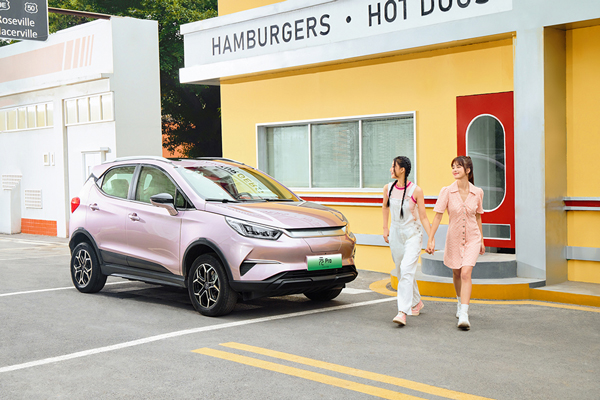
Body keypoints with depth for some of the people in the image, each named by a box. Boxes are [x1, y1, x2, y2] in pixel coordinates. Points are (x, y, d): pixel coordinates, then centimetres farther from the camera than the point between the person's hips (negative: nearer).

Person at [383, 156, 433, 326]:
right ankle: (416, 302, 36)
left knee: (407, 271, -19)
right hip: (395, 235, 5)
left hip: (412, 235, -5)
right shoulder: (388, 188, 0)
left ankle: (403, 312, -25)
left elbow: (423, 217, -7)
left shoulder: (416, 190, -12)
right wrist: (385, 228, 18)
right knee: (401, 273, 13)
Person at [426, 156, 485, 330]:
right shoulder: (447, 191, -9)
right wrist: (431, 239, -12)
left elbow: (478, 217, 9)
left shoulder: (477, 192, -4)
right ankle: (460, 302, 46)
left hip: (472, 238, -1)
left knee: (466, 273, -16)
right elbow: (438, 216, -7)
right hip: (454, 238, 1)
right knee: (456, 273, 18)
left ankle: (464, 316, -19)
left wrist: (481, 241, 15)